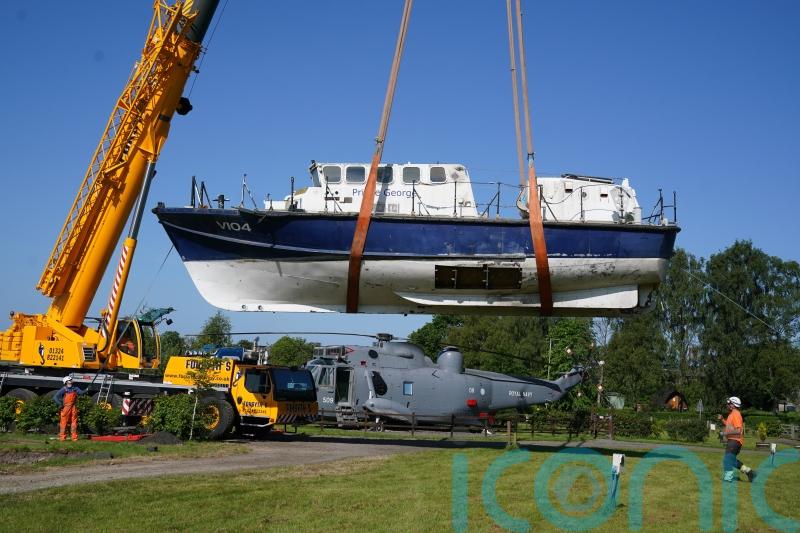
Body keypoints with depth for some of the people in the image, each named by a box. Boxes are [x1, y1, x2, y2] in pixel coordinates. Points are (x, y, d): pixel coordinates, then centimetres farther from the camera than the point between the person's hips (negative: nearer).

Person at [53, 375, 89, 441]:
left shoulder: (75, 388, 8)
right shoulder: (63, 390, -5)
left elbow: (81, 392, -7)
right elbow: (55, 398, -6)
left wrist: (86, 390, -26)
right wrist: (60, 404, -13)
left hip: (74, 408, 4)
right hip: (66, 408, -4)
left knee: (74, 422, 4)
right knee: (64, 422, -1)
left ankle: (74, 437, 8)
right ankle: (62, 437, 5)